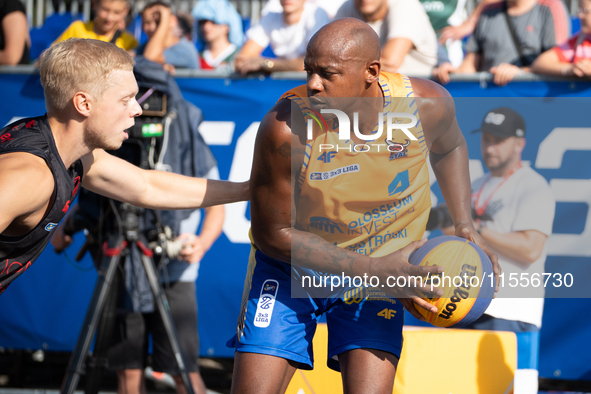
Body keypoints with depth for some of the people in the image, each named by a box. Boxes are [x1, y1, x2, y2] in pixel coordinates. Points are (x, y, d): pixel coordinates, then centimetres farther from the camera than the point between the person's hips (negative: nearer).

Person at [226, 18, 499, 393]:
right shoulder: (285, 128, -29)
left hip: (382, 269, 2)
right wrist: (375, 270, -26)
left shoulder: (427, 105, -19)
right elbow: (274, 234, -19)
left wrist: (464, 225, -4)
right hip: (291, 265, -1)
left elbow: (448, 147, 9)